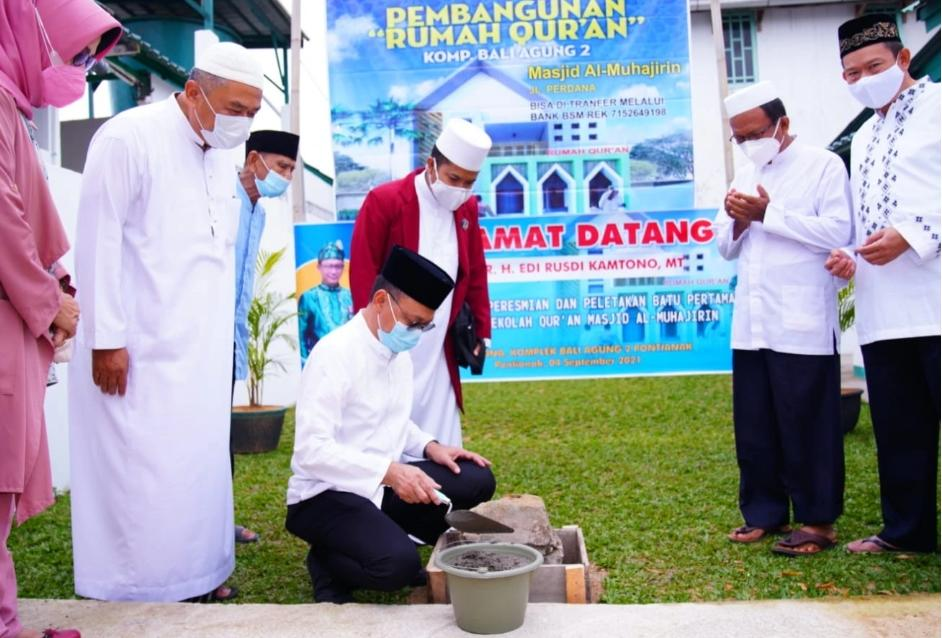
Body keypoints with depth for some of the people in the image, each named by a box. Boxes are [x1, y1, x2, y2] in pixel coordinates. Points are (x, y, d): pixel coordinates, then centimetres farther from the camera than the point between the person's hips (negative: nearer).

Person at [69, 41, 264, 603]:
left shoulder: (225, 152, 9)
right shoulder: (128, 137, -11)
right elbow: (99, 241, -13)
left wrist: (224, 332, 12)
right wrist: (106, 339, -14)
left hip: (201, 346, 7)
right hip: (141, 346, -6)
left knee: (199, 461, 11)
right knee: (142, 467, 0)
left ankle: (195, 571, 24)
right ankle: (136, 589, 15)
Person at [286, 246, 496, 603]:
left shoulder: (399, 353, 6)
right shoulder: (334, 354, -20)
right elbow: (311, 449, -28)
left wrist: (430, 447, 1)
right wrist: (389, 471, -37)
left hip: (380, 485, 8)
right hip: (327, 494, -8)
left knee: (475, 481, -4)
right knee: (397, 564, -30)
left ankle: (390, 540, 7)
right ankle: (328, 561, 1)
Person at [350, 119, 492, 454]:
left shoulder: (468, 208, 8)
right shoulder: (384, 201, -10)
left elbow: (474, 275, 16)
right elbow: (363, 277, -9)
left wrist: (480, 331, 13)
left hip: (439, 357, 5)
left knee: (442, 449, 9)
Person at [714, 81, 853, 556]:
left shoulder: (823, 165, 0)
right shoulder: (745, 176, 19)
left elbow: (837, 232, -13)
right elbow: (726, 247, 18)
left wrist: (768, 214, -12)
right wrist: (738, 222, -3)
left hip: (802, 325, -6)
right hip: (751, 325, 6)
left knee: (807, 423, -1)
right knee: (754, 424, 8)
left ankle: (817, 520, 11)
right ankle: (765, 511, 19)